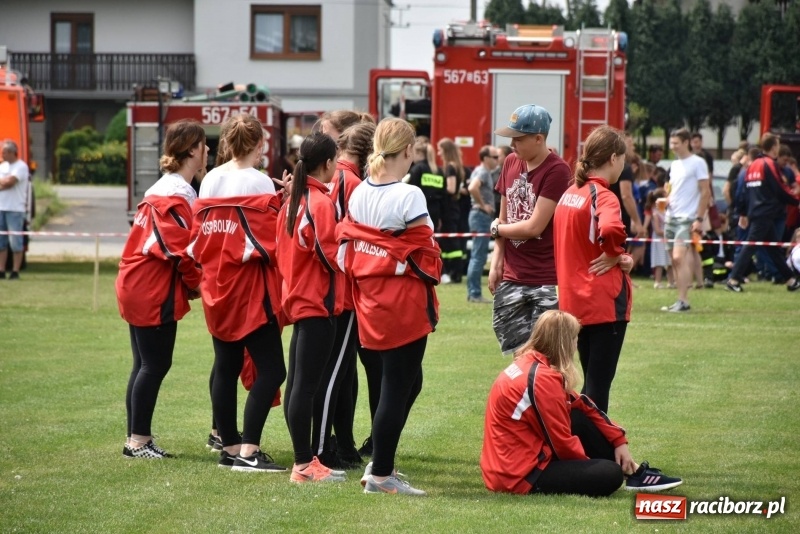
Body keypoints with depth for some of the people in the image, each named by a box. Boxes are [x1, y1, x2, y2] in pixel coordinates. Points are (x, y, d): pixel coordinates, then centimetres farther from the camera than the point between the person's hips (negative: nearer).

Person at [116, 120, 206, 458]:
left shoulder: (162, 188, 16)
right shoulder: (177, 195, -16)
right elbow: (180, 249, -19)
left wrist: (191, 282, 8)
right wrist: (196, 284, -5)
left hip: (138, 287, 10)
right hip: (154, 291, -10)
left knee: (146, 364, 13)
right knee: (156, 364, -5)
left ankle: (137, 439, 16)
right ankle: (138, 441, -2)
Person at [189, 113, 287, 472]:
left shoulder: (209, 181, 7)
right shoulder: (258, 183, -12)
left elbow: (198, 236, 10)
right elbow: (267, 242, -14)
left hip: (217, 288, 8)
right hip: (250, 287, -8)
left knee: (226, 366, 12)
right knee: (270, 369, -6)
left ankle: (230, 447, 16)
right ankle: (248, 451, -13)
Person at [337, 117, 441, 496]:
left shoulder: (358, 194, 5)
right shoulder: (409, 196, -15)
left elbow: (345, 246, 8)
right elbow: (424, 254, -12)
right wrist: (431, 275, 5)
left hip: (370, 301, 7)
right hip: (405, 302, -7)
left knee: (408, 382, 19)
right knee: (398, 387, 1)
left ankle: (380, 463, 19)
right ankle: (380, 475, 5)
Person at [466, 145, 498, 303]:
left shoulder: (483, 172, 16)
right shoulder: (483, 172, -14)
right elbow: (472, 188, -32)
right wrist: (483, 205, -20)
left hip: (483, 216, 11)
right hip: (481, 215, -11)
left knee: (478, 255, 13)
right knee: (479, 256, -9)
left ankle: (473, 293, 16)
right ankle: (474, 293, -8)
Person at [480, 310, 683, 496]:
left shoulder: (529, 363, 9)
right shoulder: (543, 378, -21)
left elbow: (582, 405, 17)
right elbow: (563, 442, -16)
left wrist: (619, 440, 15)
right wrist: (590, 465, 3)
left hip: (507, 462, 10)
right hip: (523, 476, -10)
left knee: (580, 418, 17)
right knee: (610, 474, -16)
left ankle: (633, 471, 18)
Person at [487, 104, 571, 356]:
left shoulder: (557, 171, -14)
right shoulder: (511, 163, 9)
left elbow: (534, 227, -17)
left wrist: (497, 228, -1)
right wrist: (497, 261, 6)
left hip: (547, 281, -6)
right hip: (512, 277, 6)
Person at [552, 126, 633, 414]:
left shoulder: (569, 193, 10)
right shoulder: (603, 196, -15)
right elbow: (610, 230, -37)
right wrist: (616, 255, -16)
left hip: (574, 301, 8)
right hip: (605, 303, -8)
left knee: (590, 382, 18)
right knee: (599, 386, -3)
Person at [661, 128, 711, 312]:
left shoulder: (697, 163, -6)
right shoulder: (674, 165, 17)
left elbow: (705, 192, -9)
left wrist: (699, 219, -14)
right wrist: (666, 200, 5)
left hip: (687, 219, -8)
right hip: (671, 218, 8)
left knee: (679, 257, -17)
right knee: (675, 260, 6)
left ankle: (683, 301, -17)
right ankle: (681, 301, 10)